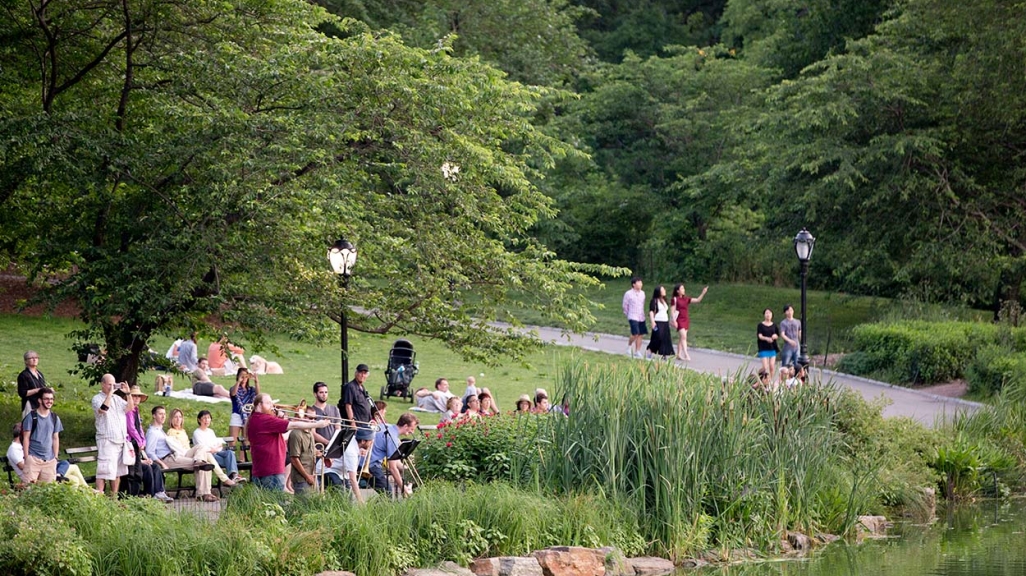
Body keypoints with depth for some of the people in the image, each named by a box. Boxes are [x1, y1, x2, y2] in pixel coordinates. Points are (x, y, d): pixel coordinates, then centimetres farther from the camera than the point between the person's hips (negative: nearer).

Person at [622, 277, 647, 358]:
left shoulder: (642, 293, 8)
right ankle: (629, 346, 8)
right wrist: (627, 315, 11)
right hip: (633, 317, -5)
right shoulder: (628, 294, -7)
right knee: (635, 334, -17)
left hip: (641, 317, 5)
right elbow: (625, 306, 4)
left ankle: (637, 351, 13)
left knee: (641, 334, 4)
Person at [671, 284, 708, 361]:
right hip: (679, 320, -7)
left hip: (686, 320, 7)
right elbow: (673, 311, -8)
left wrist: (703, 293, -5)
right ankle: (686, 355, -22)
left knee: (682, 338, 9)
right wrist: (674, 321, -15)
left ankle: (679, 355, 16)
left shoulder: (686, 299, 10)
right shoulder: (675, 299, -6)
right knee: (683, 337, -16)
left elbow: (697, 300, 6)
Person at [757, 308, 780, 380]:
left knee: (772, 366, -2)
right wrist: (766, 338, -28)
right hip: (764, 349, -3)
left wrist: (775, 336, -12)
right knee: (765, 367, -12)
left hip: (772, 348, 3)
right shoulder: (760, 325, 0)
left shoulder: (774, 325, 10)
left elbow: (777, 335, 13)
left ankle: (771, 381, 9)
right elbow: (759, 336, -9)